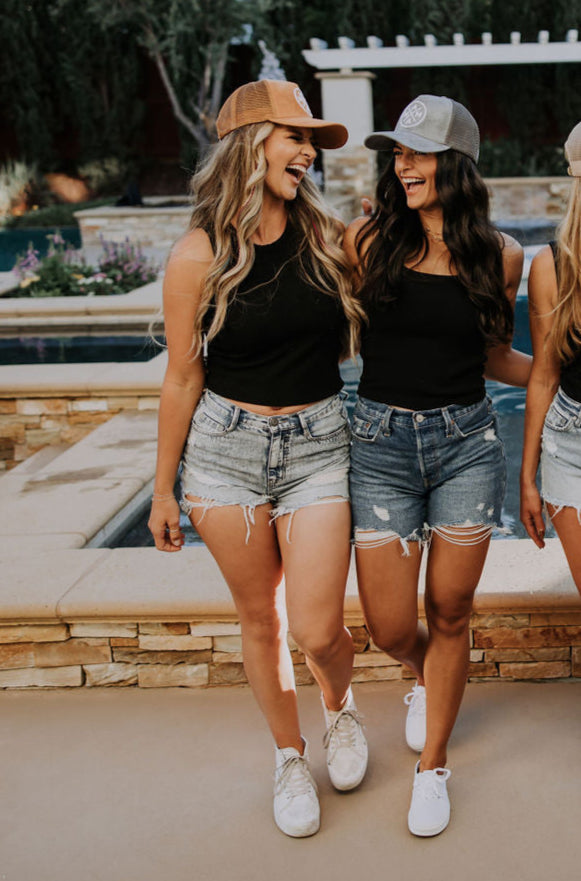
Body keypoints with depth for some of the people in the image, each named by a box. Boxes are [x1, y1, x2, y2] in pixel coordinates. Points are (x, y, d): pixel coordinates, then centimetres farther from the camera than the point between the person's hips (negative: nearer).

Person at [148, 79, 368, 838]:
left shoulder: (326, 236, 1)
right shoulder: (199, 255, -7)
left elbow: (361, 336, 16)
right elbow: (182, 378, -1)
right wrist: (164, 488, 4)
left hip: (318, 442, 1)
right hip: (227, 447, -1)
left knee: (317, 631, -3)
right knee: (260, 620, 11)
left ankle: (340, 707, 34)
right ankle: (289, 758, 35)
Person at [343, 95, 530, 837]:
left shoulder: (500, 255, 0)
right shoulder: (369, 239, -3)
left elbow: (493, 358, 12)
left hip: (467, 442, 1)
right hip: (381, 443, 0)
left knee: (449, 615, 9)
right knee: (390, 629, 3)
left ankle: (433, 766, 29)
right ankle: (425, 679, 43)